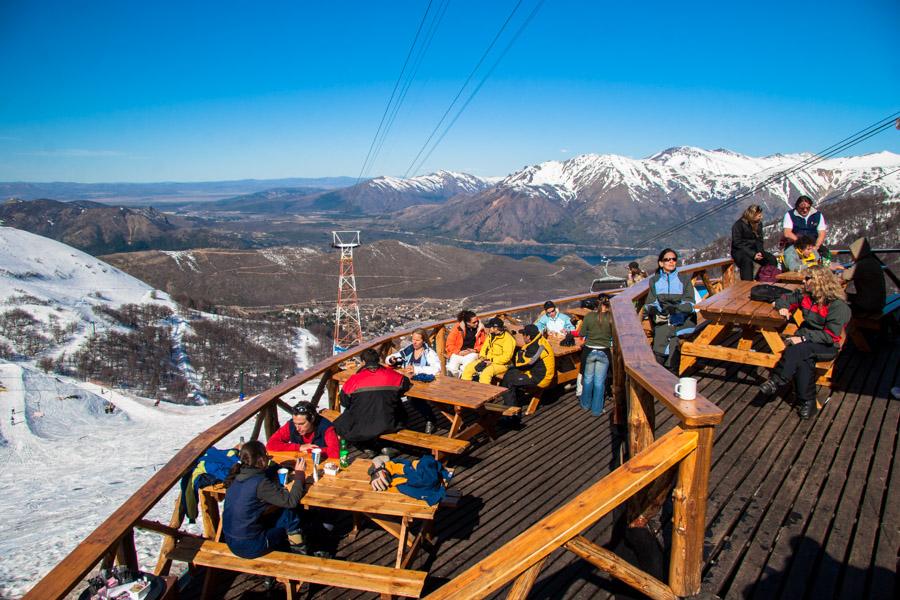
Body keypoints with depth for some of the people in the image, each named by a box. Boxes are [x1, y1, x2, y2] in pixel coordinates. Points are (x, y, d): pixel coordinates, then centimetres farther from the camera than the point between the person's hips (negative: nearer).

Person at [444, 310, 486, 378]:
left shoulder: (480, 328, 2)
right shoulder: (458, 327, -3)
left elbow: (484, 343, 10)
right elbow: (449, 345, 0)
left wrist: (475, 350, -7)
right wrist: (459, 352, -14)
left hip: (472, 353, 0)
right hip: (458, 354, 0)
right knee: (452, 368, -26)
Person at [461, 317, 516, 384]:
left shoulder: (508, 338, -15)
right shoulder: (490, 336, 10)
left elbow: (506, 356, -20)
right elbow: (484, 348, 20)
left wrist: (491, 362, -21)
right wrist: (482, 358, 0)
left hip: (500, 364, -8)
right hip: (487, 361, 8)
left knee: (485, 373, -36)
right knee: (468, 368, -3)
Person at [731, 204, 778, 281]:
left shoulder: (759, 224, 7)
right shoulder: (738, 225, -13)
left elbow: (759, 240, 11)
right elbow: (737, 244, -17)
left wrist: (760, 252, -11)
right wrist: (752, 254, -24)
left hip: (754, 250, 6)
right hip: (739, 251, -6)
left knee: (772, 259, -16)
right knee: (747, 261, -38)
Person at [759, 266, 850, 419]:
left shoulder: (837, 305, -13)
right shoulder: (805, 295, 7)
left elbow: (830, 335, -19)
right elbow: (786, 299, 25)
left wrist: (803, 338, -27)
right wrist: (784, 307, 0)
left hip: (827, 347, -5)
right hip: (805, 340, 5)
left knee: (797, 350, -37)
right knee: (803, 361, -32)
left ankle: (776, 382, -33)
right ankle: (807, 402, -26)